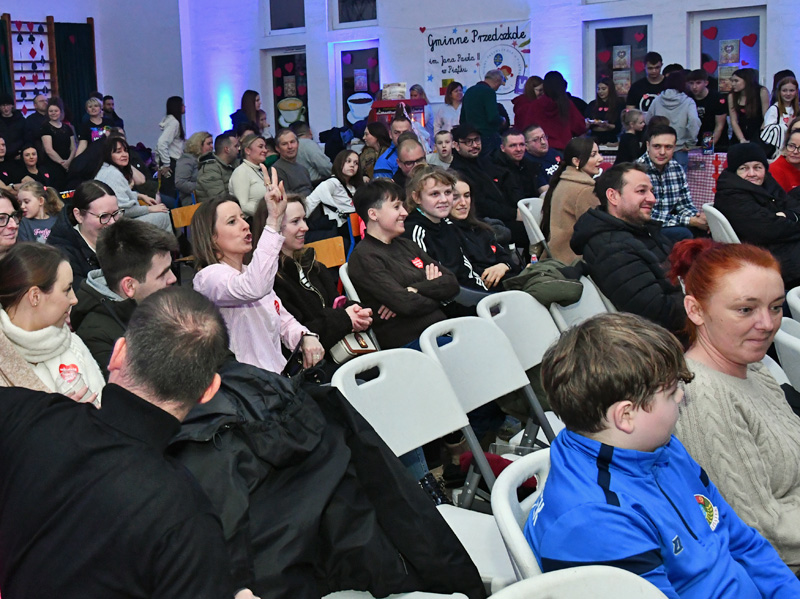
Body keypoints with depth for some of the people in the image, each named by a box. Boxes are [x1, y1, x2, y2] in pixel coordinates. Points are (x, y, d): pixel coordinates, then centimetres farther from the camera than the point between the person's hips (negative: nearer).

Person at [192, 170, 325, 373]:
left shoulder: (249, 272, 17)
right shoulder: (209, 277, -11)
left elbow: (284, 320, 23)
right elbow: (254, 289, -34)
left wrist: (305, 338, -1)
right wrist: (274, 221, -35)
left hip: (281, 378, 8)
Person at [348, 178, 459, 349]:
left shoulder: (407, 246, 20)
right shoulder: (364, 257, -5)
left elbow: (452, 283, 11)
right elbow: (408, 304, -16)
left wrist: (416, 290, -7)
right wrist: (434, 289, 4)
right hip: (410, 340, -8)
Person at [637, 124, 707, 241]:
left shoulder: (676, 168, 4)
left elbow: (684, 205, 9)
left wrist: (698, 216, -15)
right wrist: (689, 221, -24)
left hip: (670, 226, 7)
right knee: (683, 234, -29)